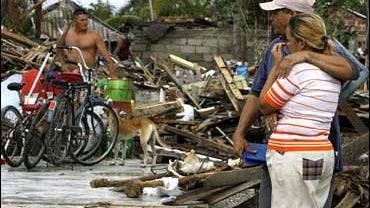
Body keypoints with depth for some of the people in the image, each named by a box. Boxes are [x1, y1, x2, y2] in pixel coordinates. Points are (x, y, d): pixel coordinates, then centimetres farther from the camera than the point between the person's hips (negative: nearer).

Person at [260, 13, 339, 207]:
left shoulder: (298, 69, -13)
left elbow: (264, 105, -3)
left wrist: (276, 65, 2)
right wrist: (276, 112, 2)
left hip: (293, 157, -8)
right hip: (323, 155, 8)